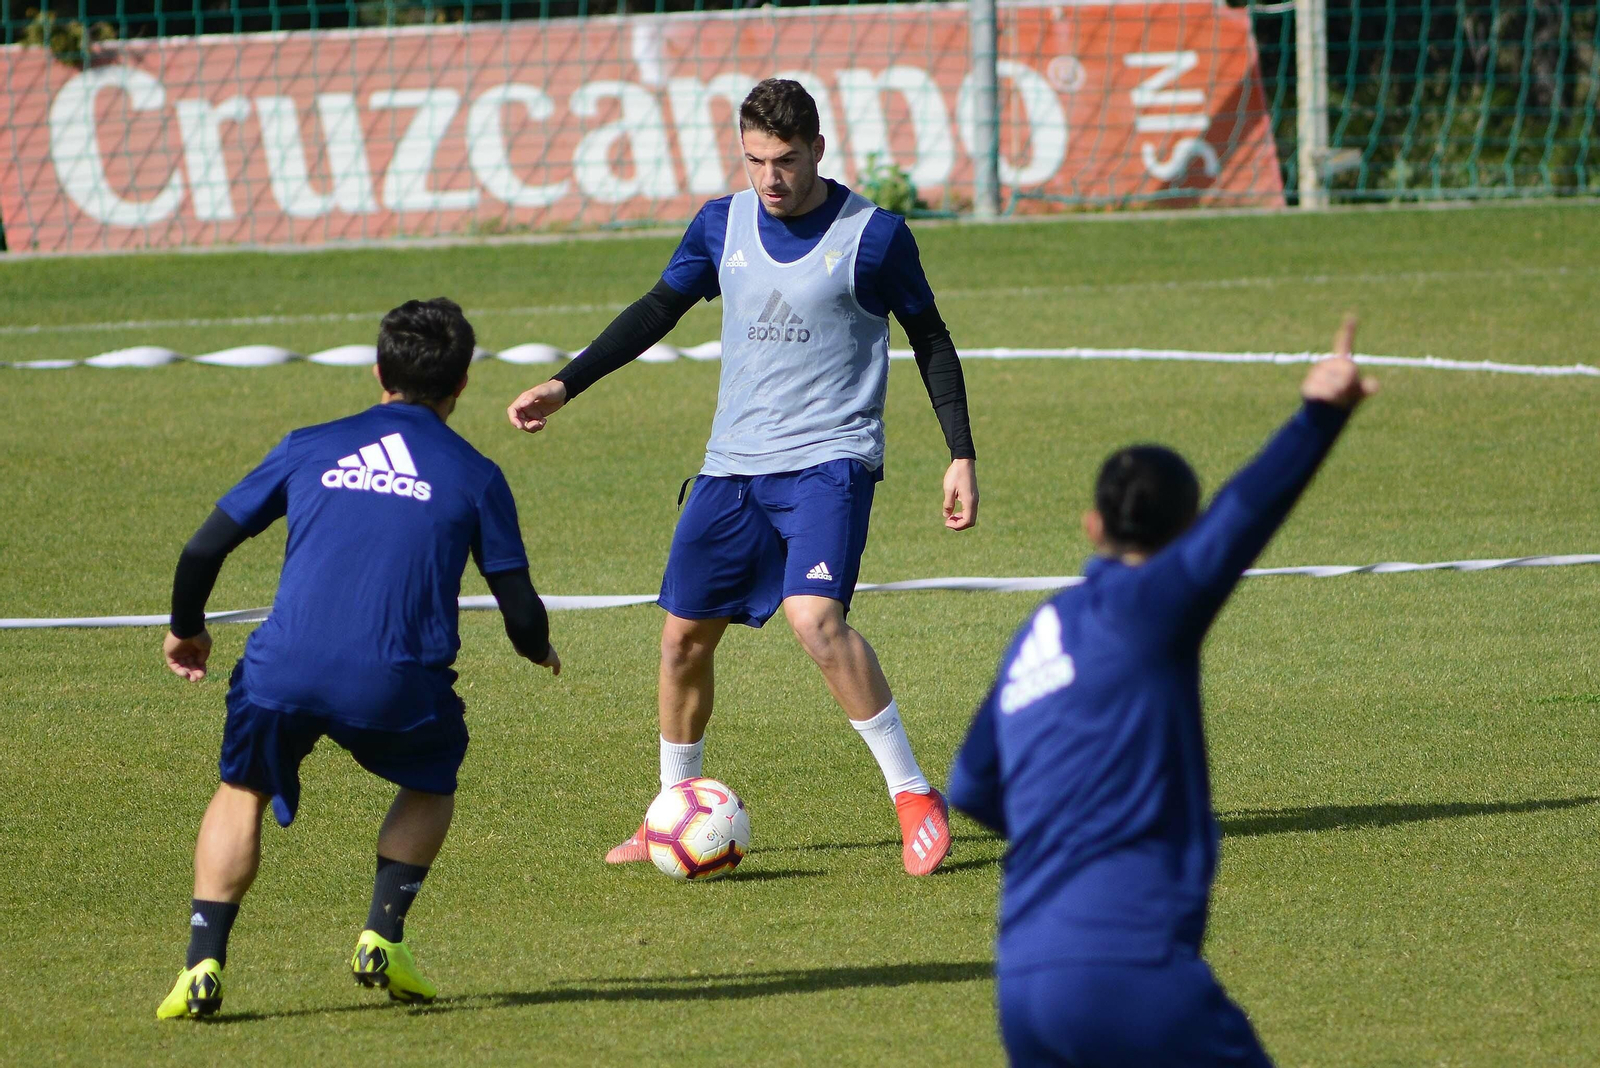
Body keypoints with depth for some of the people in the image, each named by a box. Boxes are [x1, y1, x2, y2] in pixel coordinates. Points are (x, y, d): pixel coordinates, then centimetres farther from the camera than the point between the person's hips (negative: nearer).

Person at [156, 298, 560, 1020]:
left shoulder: (311, 447, 16)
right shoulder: (474, 476, 12)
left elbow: (203, 550, 17)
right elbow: (522, 615, 12)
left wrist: (186, 629, 36)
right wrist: (541, 651, 36)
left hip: (285, 669, 1)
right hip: (397, 685, -1)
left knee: (242, 792, 25)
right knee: (431, 783, 30)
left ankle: (203, 966, 9)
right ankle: (382, 937, 13)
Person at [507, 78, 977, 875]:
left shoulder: (873, 235, -7)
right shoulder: (723, 225, 5)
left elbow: (930, 340, 2)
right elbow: (659, 309, 15)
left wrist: (961, 455, -2)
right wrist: (566, 385, 9)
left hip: (829, 459, -5)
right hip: (733, 464, 5)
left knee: (816, 617, -26)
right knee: (683, 635, 6)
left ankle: (914, 797, -16)